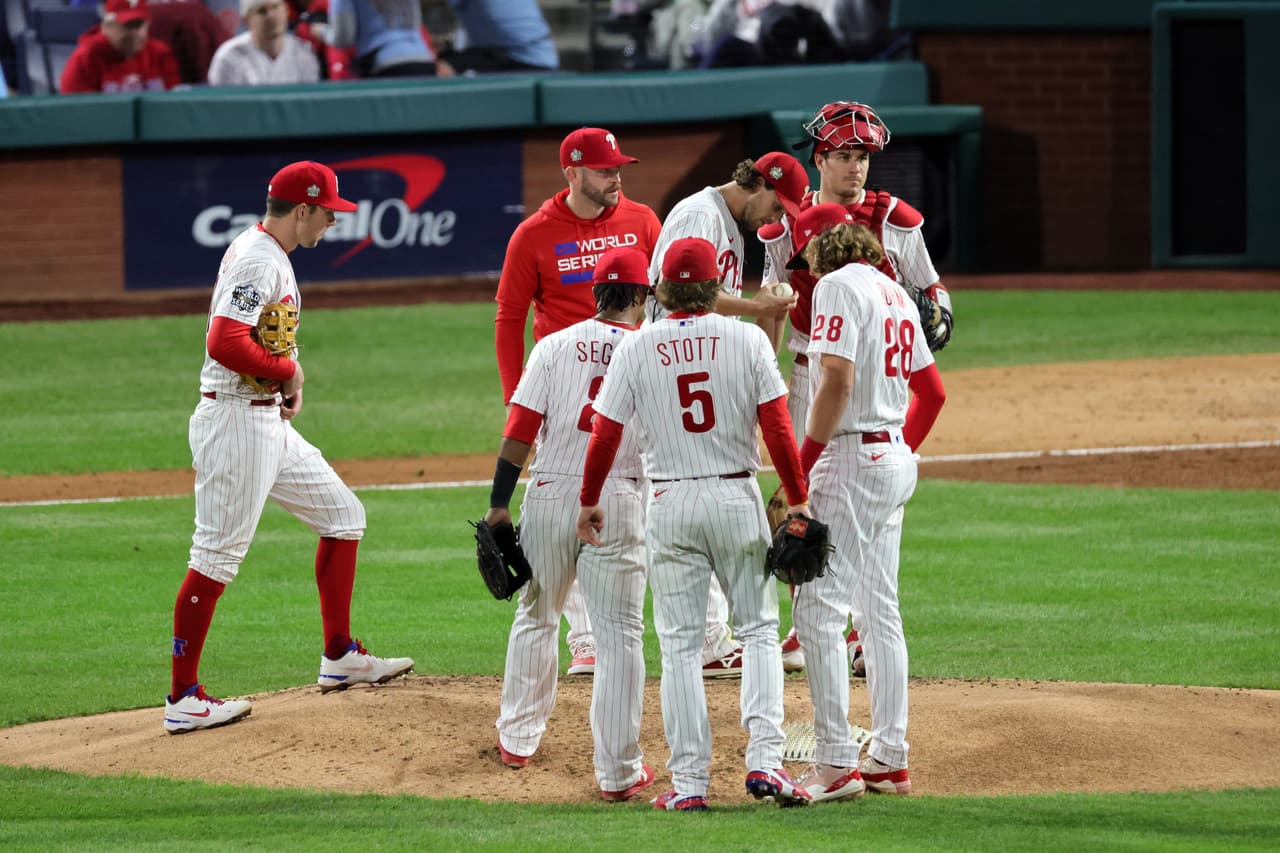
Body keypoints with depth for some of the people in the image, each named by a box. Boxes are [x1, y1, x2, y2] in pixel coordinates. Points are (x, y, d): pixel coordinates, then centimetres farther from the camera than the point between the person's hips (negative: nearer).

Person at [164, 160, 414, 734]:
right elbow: (224, 344, -29)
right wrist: (288, 370, -14)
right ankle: (183, 699, -6)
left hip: (269, 421, 11)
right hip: (236, 421, -11)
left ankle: (340, 658, 23)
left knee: (342, 514, 16)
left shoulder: (269, 254, 14)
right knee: (218, 554, -8)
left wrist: (287, 382, 9)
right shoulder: (258, 262, -18)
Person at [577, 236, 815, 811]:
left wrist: (589, 502, 14)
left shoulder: (636, 348, -3)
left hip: (669, 504, 0)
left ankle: (689, 781, 1)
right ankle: (764, 758, -6)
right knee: (759, 629, 9)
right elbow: (777, 429, -7)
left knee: (680, 644, 4)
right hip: (737, 499, 0)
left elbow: (605, 435, 0)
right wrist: (798, 501, 1)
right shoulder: (747, 339, -5)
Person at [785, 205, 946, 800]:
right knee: (879, 611, 13)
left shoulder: (838, 286, -10)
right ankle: (889, 760, 15)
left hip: (851, 459, -9)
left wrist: (804, 463, -19)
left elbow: (839, 379, -22)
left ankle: (835, 763, -14)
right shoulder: (893, 291, 16)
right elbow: (932, 390, 20)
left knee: (819, 606, -9)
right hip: (896, 461, 9)